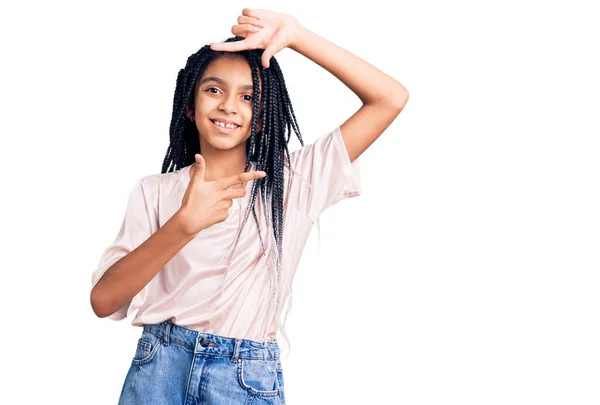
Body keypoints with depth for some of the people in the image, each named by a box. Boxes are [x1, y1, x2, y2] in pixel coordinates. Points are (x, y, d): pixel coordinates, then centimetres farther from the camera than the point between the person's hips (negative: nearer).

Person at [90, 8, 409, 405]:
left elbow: (391, 99, -7)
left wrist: (296, 35, -11)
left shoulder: (292, 182, 0)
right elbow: (103, 300, -10)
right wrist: (186, 223, -24)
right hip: (158, 367, 1)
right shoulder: (154, 191, 2)